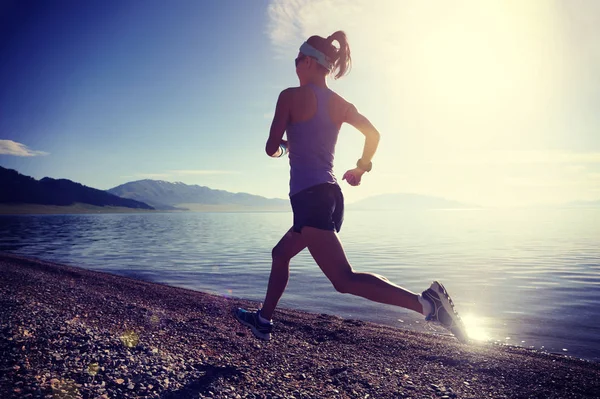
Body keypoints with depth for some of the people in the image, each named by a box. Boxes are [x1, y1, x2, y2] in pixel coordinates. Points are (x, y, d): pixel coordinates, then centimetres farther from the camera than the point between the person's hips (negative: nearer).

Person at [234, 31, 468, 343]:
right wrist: (361, 168, 17)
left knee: (345, 279, -12)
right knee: (280, 254, 25)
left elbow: (272, 148, -6)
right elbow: (373, 134, 5)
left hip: (308, 197, -9)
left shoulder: (291, 96, -5)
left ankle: (425, 303, -23)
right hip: (331, 195, 9)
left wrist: (283, 149, 17)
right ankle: (263, 320, 37)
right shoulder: (340, 103, 11)